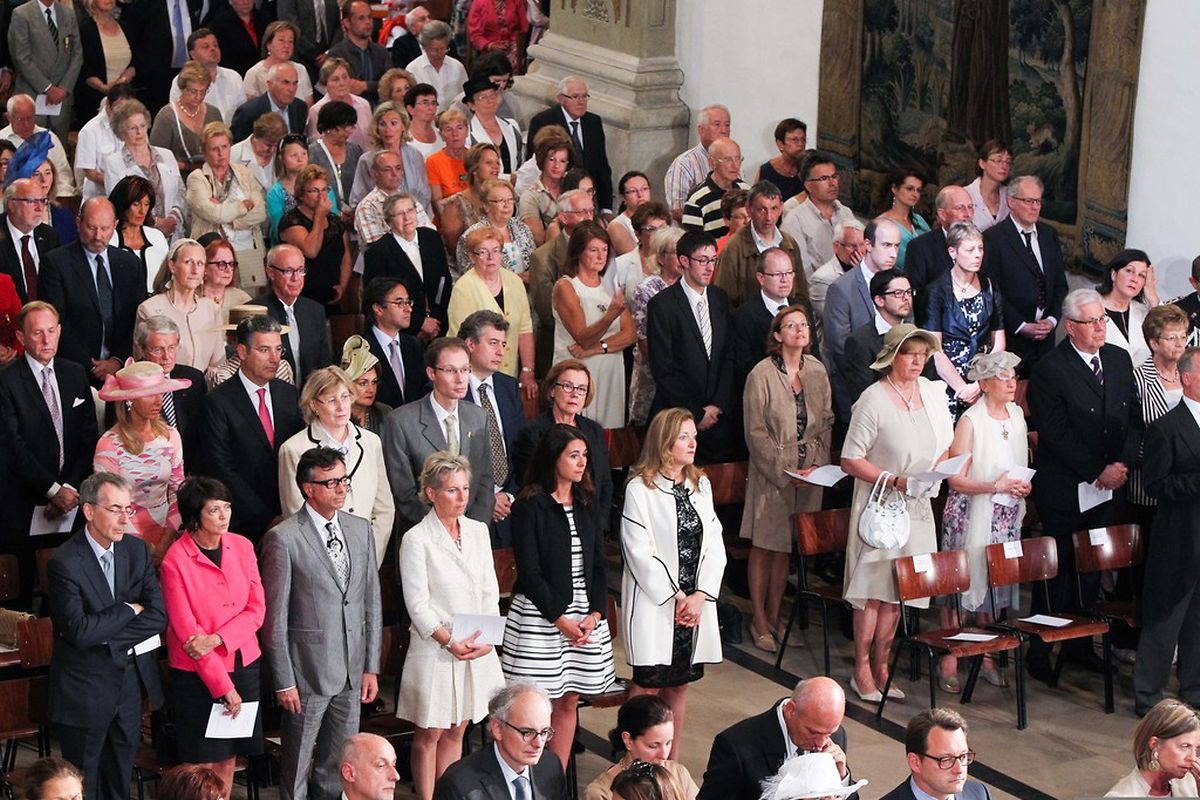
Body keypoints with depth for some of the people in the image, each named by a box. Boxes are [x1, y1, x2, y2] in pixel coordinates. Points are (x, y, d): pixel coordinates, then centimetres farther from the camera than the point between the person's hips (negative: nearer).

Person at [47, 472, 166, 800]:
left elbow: (158, 615, -4)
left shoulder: (137, 550, 2)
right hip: (84, 689, -5)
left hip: (131, 682, 5)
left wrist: (105, 634, -14)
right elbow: (79, 630, -24)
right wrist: (129, 610, -13)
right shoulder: (64, 563, -17)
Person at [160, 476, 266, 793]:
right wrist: (223, 686, -15)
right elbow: (186, 630, -14)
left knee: (228, 759, 11)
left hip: (243, 664, 4)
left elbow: (257, 608, 0)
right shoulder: (175, 561, -13)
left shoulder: (242, 547, 0)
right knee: (202, 765, 4)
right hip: (197, 674, -4)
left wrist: (216, 639, -17)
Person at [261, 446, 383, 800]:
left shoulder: (360, 529, 8)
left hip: (352, 673, 5)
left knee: (341, 765, 14)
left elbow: (372, 602, 11)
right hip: (309, 672, -5)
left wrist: (371, 667, 9)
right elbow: (275, 617, -9)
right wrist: (284, 681, -9)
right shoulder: (283, 538, -10)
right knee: (297, 766, 7)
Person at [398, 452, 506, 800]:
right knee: (429, 733, 3)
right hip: (434, 649, -5)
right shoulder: (416, 540, -9)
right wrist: (450, 641, -19)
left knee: (456, 730, 13)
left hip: (478, 649, 5)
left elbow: (490, 592, 8)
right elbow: (418, 606, -11)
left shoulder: (478, 531, 7)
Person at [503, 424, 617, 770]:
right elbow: (528, 570, -12)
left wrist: (595, 614, -5)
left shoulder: (586, 504, 10)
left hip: (585, 614, 6)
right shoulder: (529, 506, -8)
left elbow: (599, 564, 8)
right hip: (539, 615, -5)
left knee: (569, 702, 9)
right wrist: (560, 619, -14)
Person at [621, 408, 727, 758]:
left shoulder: (701, 485, 10)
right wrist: (676, 596, -11)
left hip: (696, 605, 6)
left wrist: (700, 596, -7)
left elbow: (715, 545, 6)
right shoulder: (639, 489, -9)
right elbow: (639, 551, -13)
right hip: (654, 604, -6)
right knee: (648, 684, -5)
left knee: (679, 684, 12)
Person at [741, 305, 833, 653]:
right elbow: (756, 433, -10)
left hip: (810, 471, 4)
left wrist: (818, 464, -3)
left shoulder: (816, 370, 5)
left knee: (786, 546, 11)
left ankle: (774, 615, 23)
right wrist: (787, 471, -15)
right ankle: (759, 621, 11)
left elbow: (826, 422, 10)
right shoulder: (762, 374, -11)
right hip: (771, 471, -4)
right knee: (764, 546, 2)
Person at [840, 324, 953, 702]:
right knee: (873, 590, -2)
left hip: (917, 508, 6)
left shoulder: (932, 392, 5)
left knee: (896, 591, 10)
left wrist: (934, 476, -2)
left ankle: (881, 667, 19)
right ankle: (862, 671, 8)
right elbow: (850, 460, -13)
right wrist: (895, 481, -21)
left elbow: (945, 445, 18)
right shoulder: (873, 400, -14)